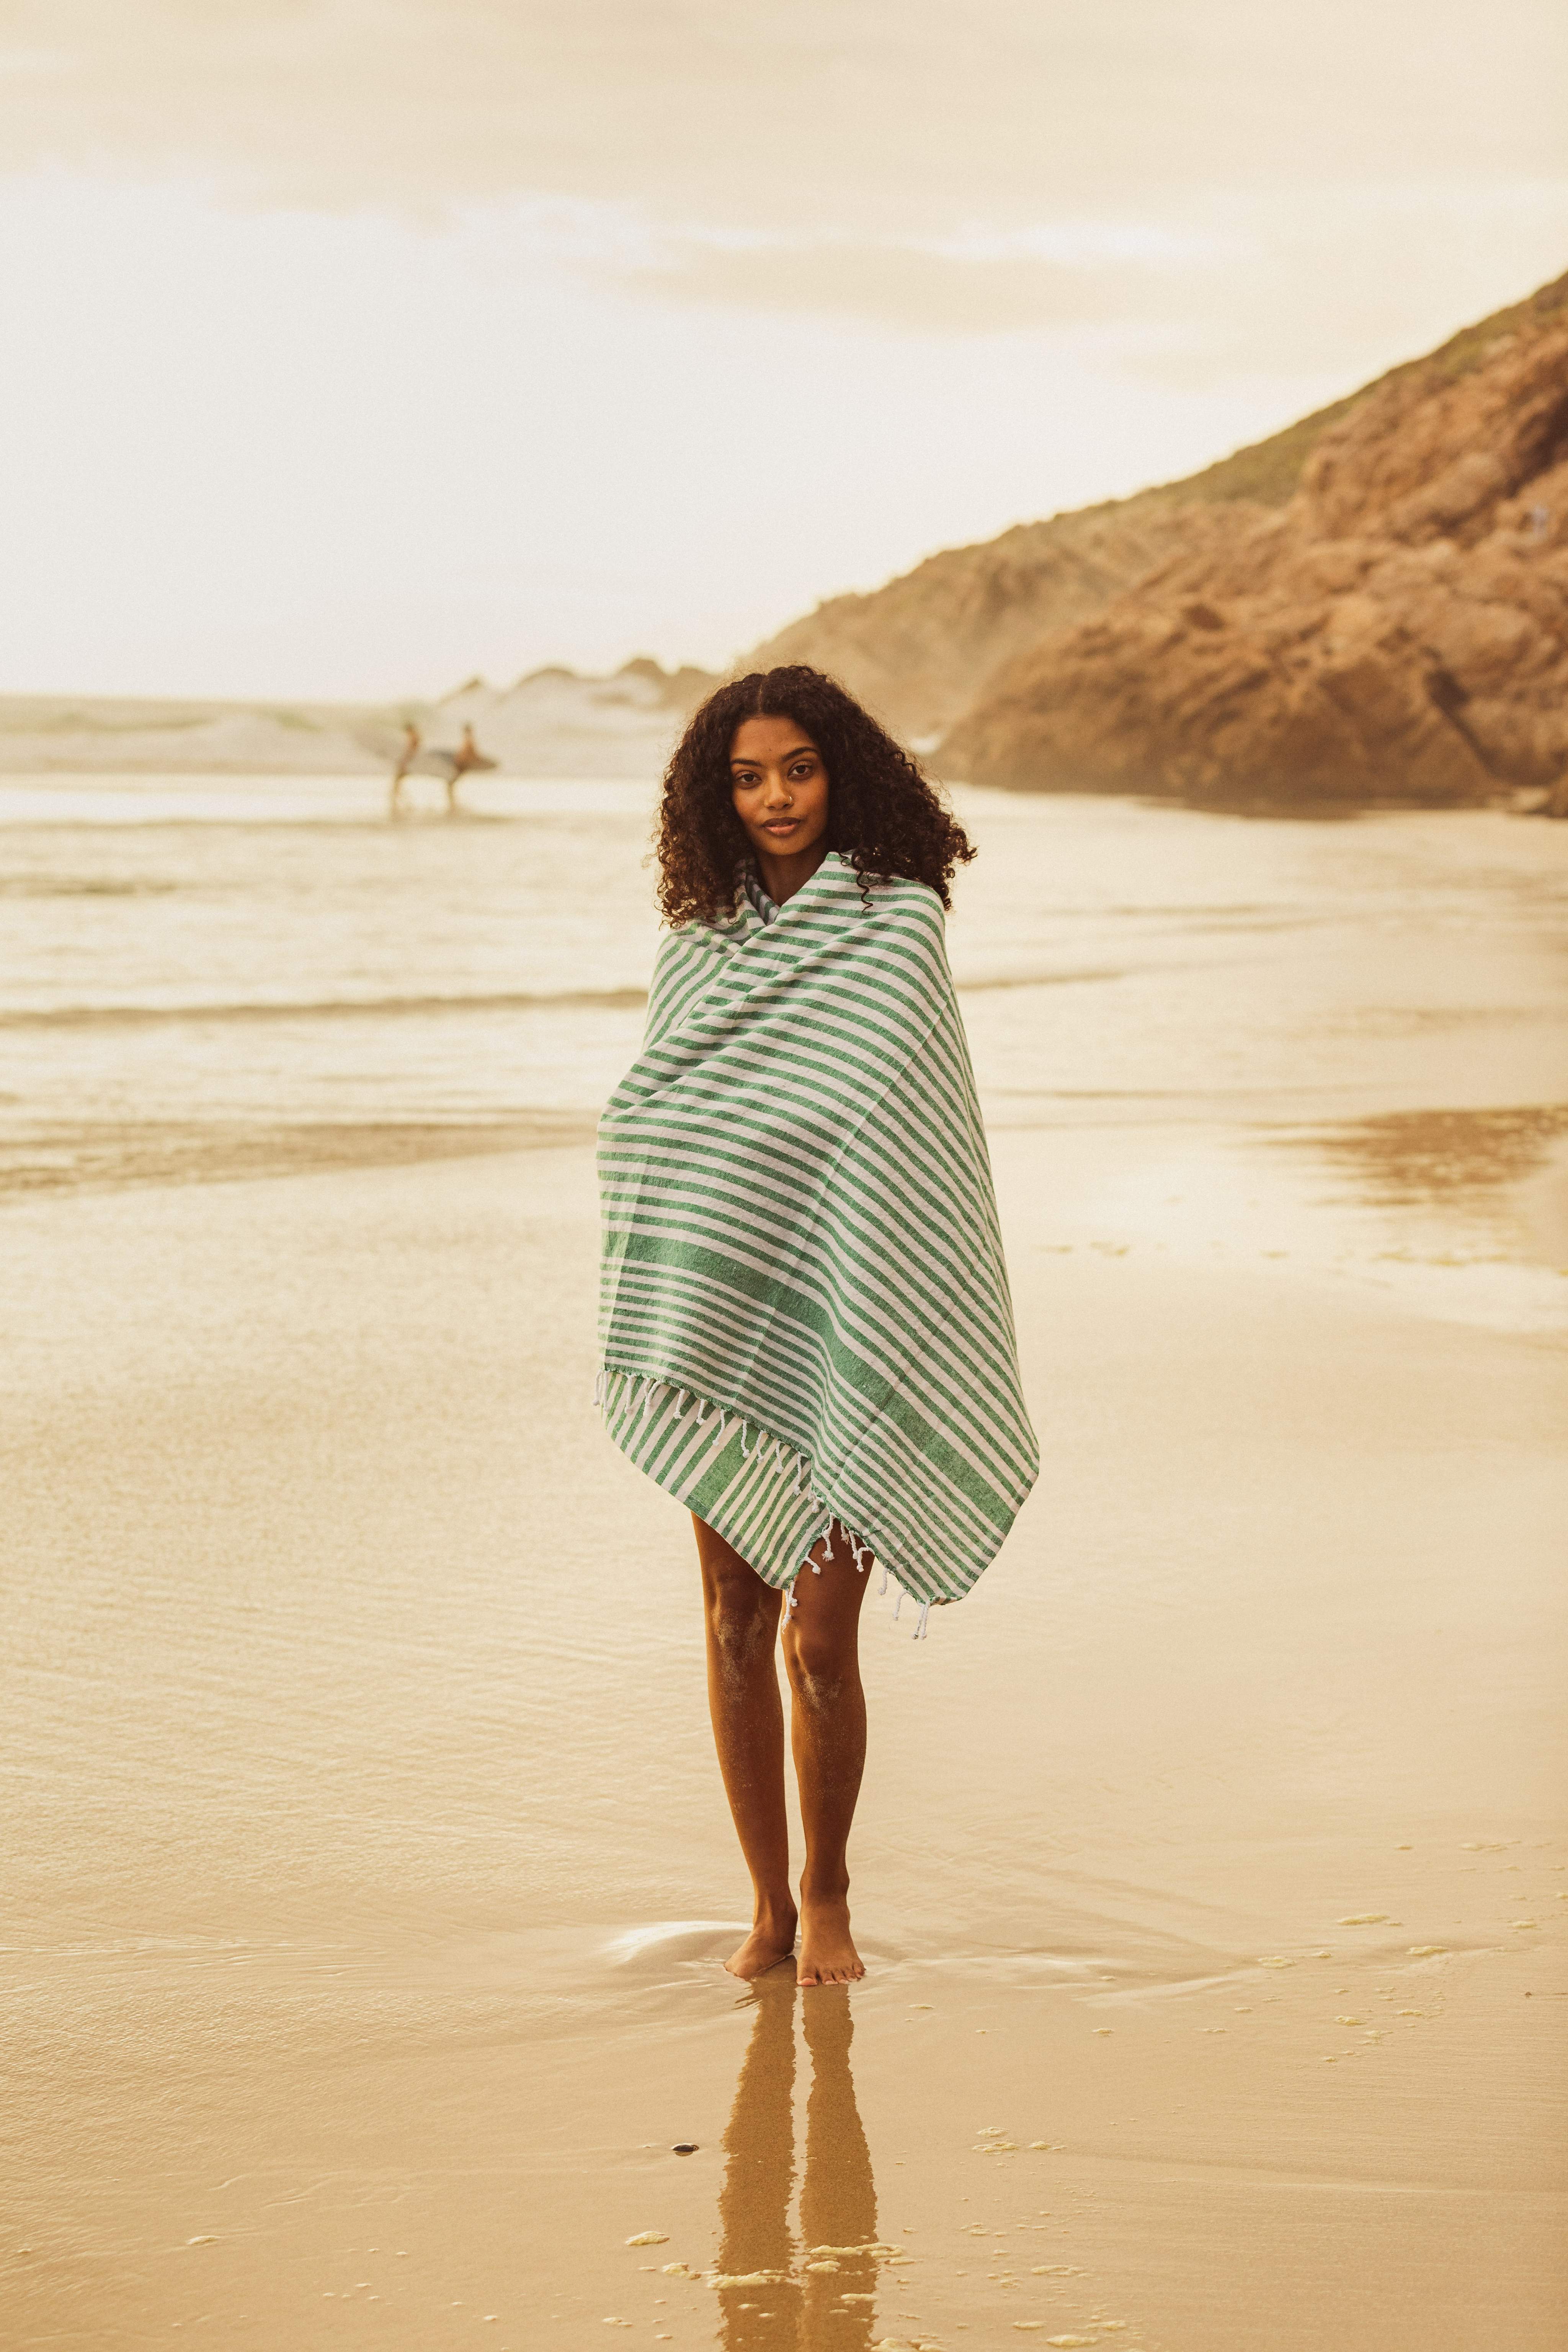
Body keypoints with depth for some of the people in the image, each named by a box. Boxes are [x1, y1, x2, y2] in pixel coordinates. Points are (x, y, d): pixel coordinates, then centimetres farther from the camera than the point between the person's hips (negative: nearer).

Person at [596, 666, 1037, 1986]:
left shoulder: (896, 926, -3)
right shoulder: (701, 940, 10)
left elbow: (917, 1136, -7)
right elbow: (650, 1121, 14)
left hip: (840, 1336, -4)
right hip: (719, 1330, 4)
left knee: (820, 1641, -2)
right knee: (736, 1625, 6)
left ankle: (829, 1896, 19)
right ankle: (768, 1902, 20)